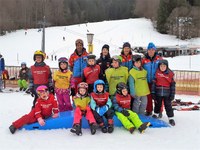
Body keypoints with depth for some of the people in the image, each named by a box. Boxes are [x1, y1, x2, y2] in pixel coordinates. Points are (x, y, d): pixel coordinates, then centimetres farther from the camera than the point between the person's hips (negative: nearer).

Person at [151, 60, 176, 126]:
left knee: (168, 105, 3)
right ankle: (156, 114, 40)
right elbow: (153, 82, -1)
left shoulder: (170, 74, -4)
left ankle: (171, 118, 12)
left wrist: (172, 94, -2)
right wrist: (153, 92, -3)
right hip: (158, 93, 1)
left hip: (167, 94, -1)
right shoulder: (157, 73, -3)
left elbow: (173, 84, 0)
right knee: (157, 104, 18)